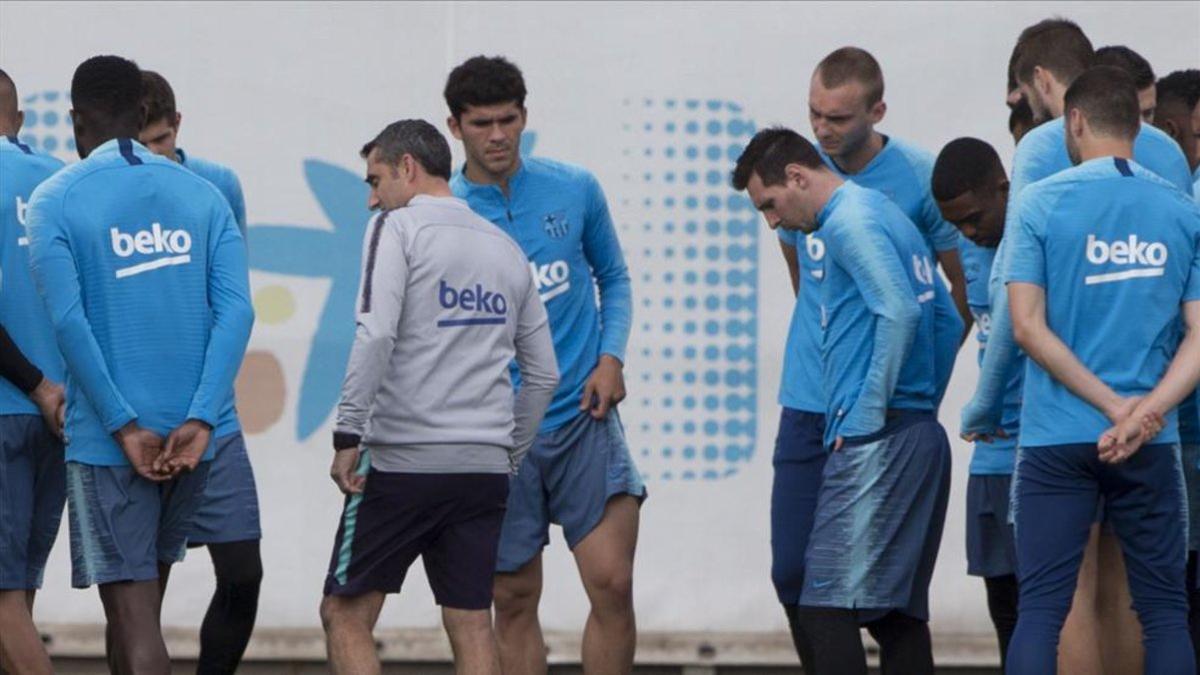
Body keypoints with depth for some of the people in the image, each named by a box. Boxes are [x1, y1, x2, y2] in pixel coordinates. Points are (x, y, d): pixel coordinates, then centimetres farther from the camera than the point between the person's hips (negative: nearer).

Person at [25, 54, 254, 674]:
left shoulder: (55, 200, -3)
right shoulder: (203, 196, 9)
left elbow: (68, 321, -13)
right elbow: (236, 311, -2)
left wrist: (124, 428, -12)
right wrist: (198, 422, -9)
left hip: (108, 438, -5)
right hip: (192, 436, 5)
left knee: (134, 615, -5)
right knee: (141, 605, 19)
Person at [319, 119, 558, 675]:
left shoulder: (397, 228, -2)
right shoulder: (505, 248, 17)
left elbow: (376, 336, -17)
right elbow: (544, 374, 18)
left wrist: (348, 433, -15)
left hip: (405, 461, -6)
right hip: (485, 467, 6)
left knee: (346, 615, 1)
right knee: (471, 625, 7)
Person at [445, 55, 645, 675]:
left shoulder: (576, 190, 2)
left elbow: (614, 277, 16)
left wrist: (612, 356, 0)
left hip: (582, 418, 1)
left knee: (612, 584, -10)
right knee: (514, 602, 5)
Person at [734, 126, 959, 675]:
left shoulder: (849, 221, -9)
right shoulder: (887, 213, 21)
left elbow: (899, 312, -22)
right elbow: (948, 320, 25)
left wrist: (869, 413, -17)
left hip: (875, 442, -10)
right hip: (922, 436, 10)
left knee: (827, 608, -13)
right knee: (898, 613, 10)